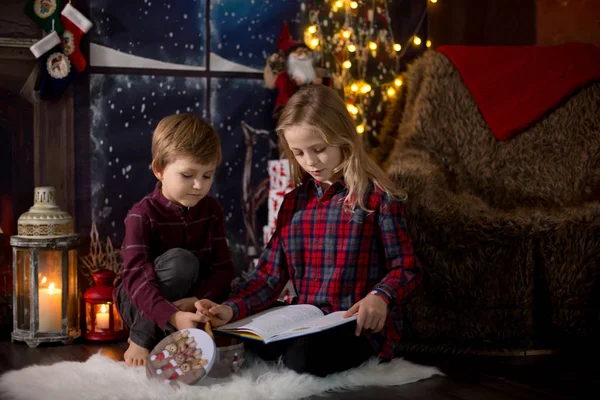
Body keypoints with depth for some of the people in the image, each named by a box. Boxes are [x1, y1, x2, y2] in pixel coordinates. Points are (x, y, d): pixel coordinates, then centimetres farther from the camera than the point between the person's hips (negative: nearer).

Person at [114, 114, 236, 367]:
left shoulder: (211, 210, -2)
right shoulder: (142, 215, -18)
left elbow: (224, 269, -8)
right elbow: (136, 277, -30)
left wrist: (197, 300, -29)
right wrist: (173, 317, -47)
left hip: (189, 303, 5)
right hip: (140, 304, -4)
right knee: (180, 261, -32)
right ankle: (140, 342, -20)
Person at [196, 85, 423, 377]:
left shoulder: (378, 197, -5)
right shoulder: (294, 202, 12)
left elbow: (406, 268, -2)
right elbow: (270, 275, 6)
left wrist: (380, 296, -24)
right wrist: (231, 309, -12)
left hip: (362, 324, -4)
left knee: (303, 357, -34)